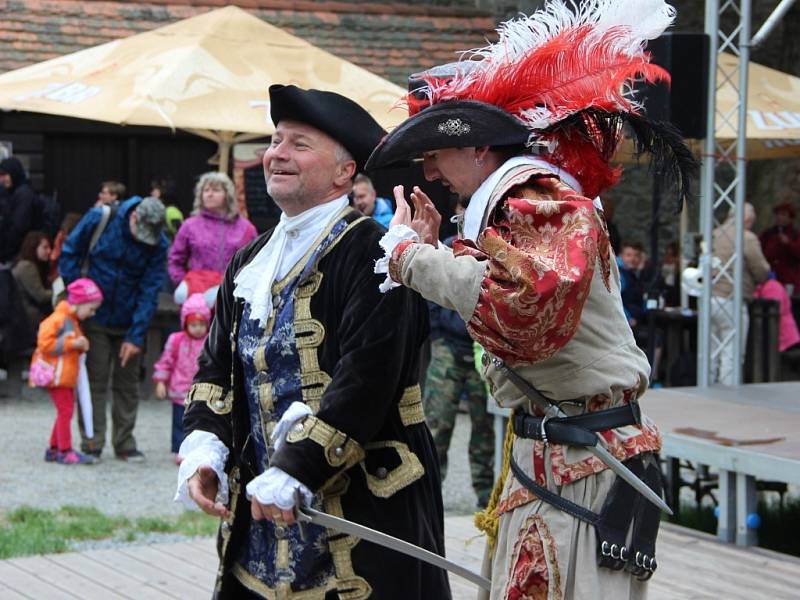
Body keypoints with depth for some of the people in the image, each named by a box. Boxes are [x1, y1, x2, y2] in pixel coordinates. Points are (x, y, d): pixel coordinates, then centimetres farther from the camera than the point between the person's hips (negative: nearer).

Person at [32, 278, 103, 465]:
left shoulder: (73, 321, 16)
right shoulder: (58, 319, -16)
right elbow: (45, 343, -23)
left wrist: (80, 346, 7)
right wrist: (72, 344, -24)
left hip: (66, 376, 10)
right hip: (56, 375, -10)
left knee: (65, 411, 13)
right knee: (65, 410, -10)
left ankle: (54, 449, 22)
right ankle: (65, 452, -7)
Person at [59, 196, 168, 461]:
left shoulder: (158, 245, -12)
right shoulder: (98, 220, -14)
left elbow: (149, 291, -11)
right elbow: (69, 253, -2)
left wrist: (136, 336, -14)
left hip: (128, 322, 1)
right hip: (95, 317, -1)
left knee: (127, 384, 8)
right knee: (94, 380, -1)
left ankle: (124, 443, 18)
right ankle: (91, 444, 4)